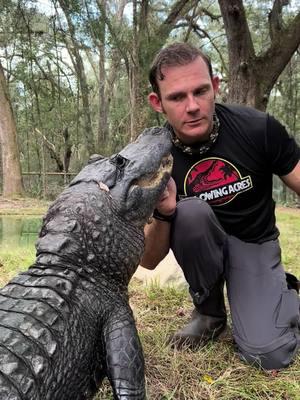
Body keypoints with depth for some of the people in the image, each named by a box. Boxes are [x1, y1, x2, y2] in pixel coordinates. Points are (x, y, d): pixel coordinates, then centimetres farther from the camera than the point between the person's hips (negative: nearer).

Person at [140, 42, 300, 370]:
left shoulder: (258, 128, -22)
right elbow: (149, 261, -16)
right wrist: (163, 214, -37)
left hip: (254, 243, -1)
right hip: (200, 244, 1)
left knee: (266, 353, -22)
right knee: (190, 211, -33)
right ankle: (208, 311, -5)